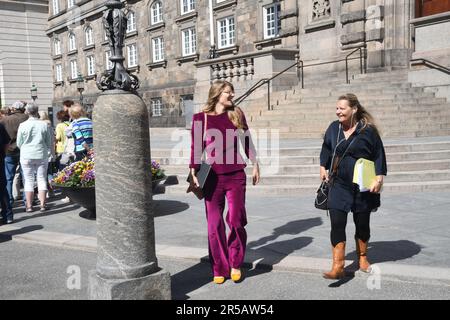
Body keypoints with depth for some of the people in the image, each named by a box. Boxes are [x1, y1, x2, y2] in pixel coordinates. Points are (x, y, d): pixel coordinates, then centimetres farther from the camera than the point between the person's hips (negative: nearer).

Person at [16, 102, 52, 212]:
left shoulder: (23, 125, -6)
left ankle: (29, 206, 9)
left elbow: (19, 143, 2)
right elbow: (49, 143, 3)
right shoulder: (44, 125, -4)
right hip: (42, 156, 1)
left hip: (26, 156, -1)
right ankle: (42, 204, 8)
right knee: (42, 179, 7)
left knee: (28, 180, 7)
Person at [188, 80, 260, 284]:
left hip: (236, 176, 1)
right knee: (214, 225, 5)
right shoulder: (201, 118, 1)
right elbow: (196, 148, 2)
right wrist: (193, 175, -1)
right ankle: (219, 269, 19)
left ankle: (235, 264, 18)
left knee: (236, 220, -5)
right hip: (212, 178, -1)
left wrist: (255, 164, 13)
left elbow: (247, 142, 13)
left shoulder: (237, 115, 6)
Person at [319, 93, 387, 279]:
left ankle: (362, 258, 36)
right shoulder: (333, 128, 4)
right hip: (339, 185, 2)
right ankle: (338, 267, -5)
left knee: (362, 224, 13)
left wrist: (379, 178, -12)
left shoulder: (368, 130, -8)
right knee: (337, 224, -8)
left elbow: (379, 155, -5)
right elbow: (326, 149, 19)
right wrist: (323, 167, 16)